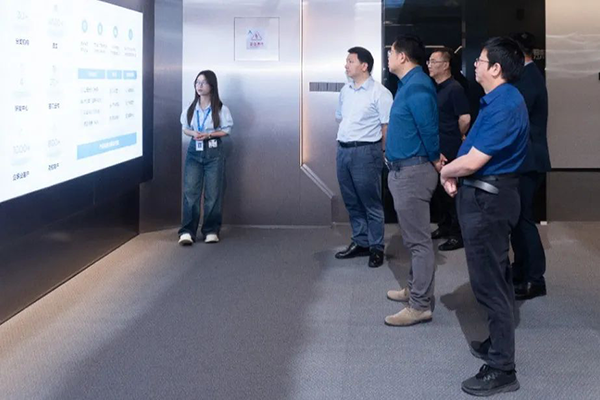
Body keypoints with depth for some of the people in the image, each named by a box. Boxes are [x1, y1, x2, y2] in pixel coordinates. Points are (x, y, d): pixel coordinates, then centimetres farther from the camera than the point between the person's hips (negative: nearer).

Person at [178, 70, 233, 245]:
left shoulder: (220, 108, -5)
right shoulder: (191, 108, 5)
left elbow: (226, 130, -2)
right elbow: (184, 128, 11)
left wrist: (209, 135, -16)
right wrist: (193, 134, -11)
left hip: (214, 152, -2)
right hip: (194, 151, 2)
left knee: (213, 193, 1)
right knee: (190, 191, -5)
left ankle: (211, 230, 11)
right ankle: (187, 231, -5)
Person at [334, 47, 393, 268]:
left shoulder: (379, 93, -10)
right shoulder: (345, 90, 13)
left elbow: (387, 127, -9)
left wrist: (379, 152, -2)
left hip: (365, 152, -7)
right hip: (343, 151, 7)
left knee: (371, 204, 0)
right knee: (352, 202, 13)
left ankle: (376, 248, 9)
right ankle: (360, 243, 25)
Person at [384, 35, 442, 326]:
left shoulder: (417, 87, -19)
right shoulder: (408, 84, 15)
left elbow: (429, 128, -19)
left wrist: (434, 160, -4)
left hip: (413, 172, -11)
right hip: (403, 170, 11)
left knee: (418, 240, -6)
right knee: (413, 237, 20)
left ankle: (420, 306, -1)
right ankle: (415, 289, 32)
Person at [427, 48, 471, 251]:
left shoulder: (454, 88, -14)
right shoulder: (434, 88, 10)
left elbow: (465, 119, -17)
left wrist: (455, 138, -3)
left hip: (450, 151, -8)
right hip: (435, 149, 8)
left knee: (450, 191, -2)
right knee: (439, 190, 16)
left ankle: (458, 235, 7)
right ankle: (445, 226, 30)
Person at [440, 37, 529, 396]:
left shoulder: (504, 107, -23)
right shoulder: (501, 99, 11)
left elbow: (473, 161, -25)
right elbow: (476, 150, 17)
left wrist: (445, 172, -6)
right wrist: (455, 172, 0)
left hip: (487, 200, -11)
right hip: (488, 195, 11)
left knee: (489, 281, -5)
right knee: (496, 275, 20)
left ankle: (502, 369, 2)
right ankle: (500, 343, 36)